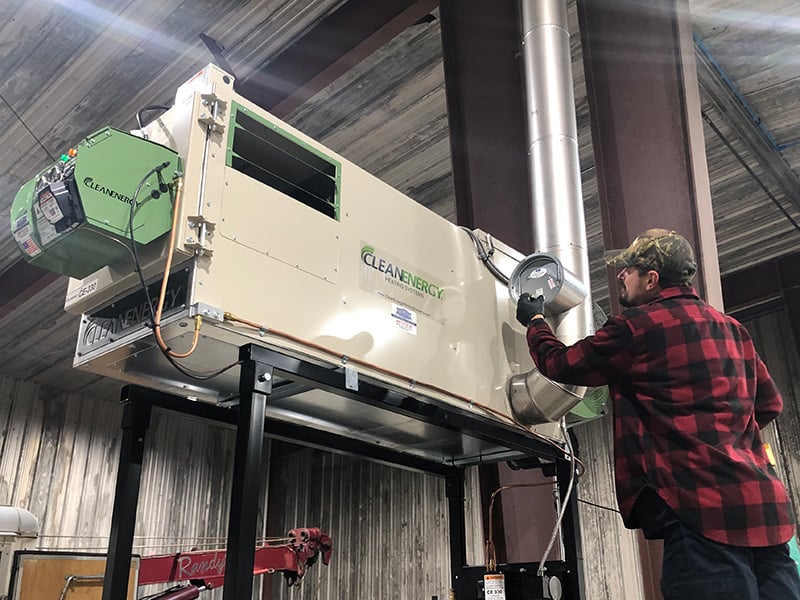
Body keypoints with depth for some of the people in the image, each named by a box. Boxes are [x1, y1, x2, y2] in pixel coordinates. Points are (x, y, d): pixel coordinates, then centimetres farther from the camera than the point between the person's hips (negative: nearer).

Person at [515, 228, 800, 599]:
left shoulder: (637, 327, -6)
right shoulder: (732, 329, 16)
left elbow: (560, 364, 5)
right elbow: (770, 403, 24)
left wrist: (534, 322, 24)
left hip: (704, 512, -8)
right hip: (766, 506, 8)